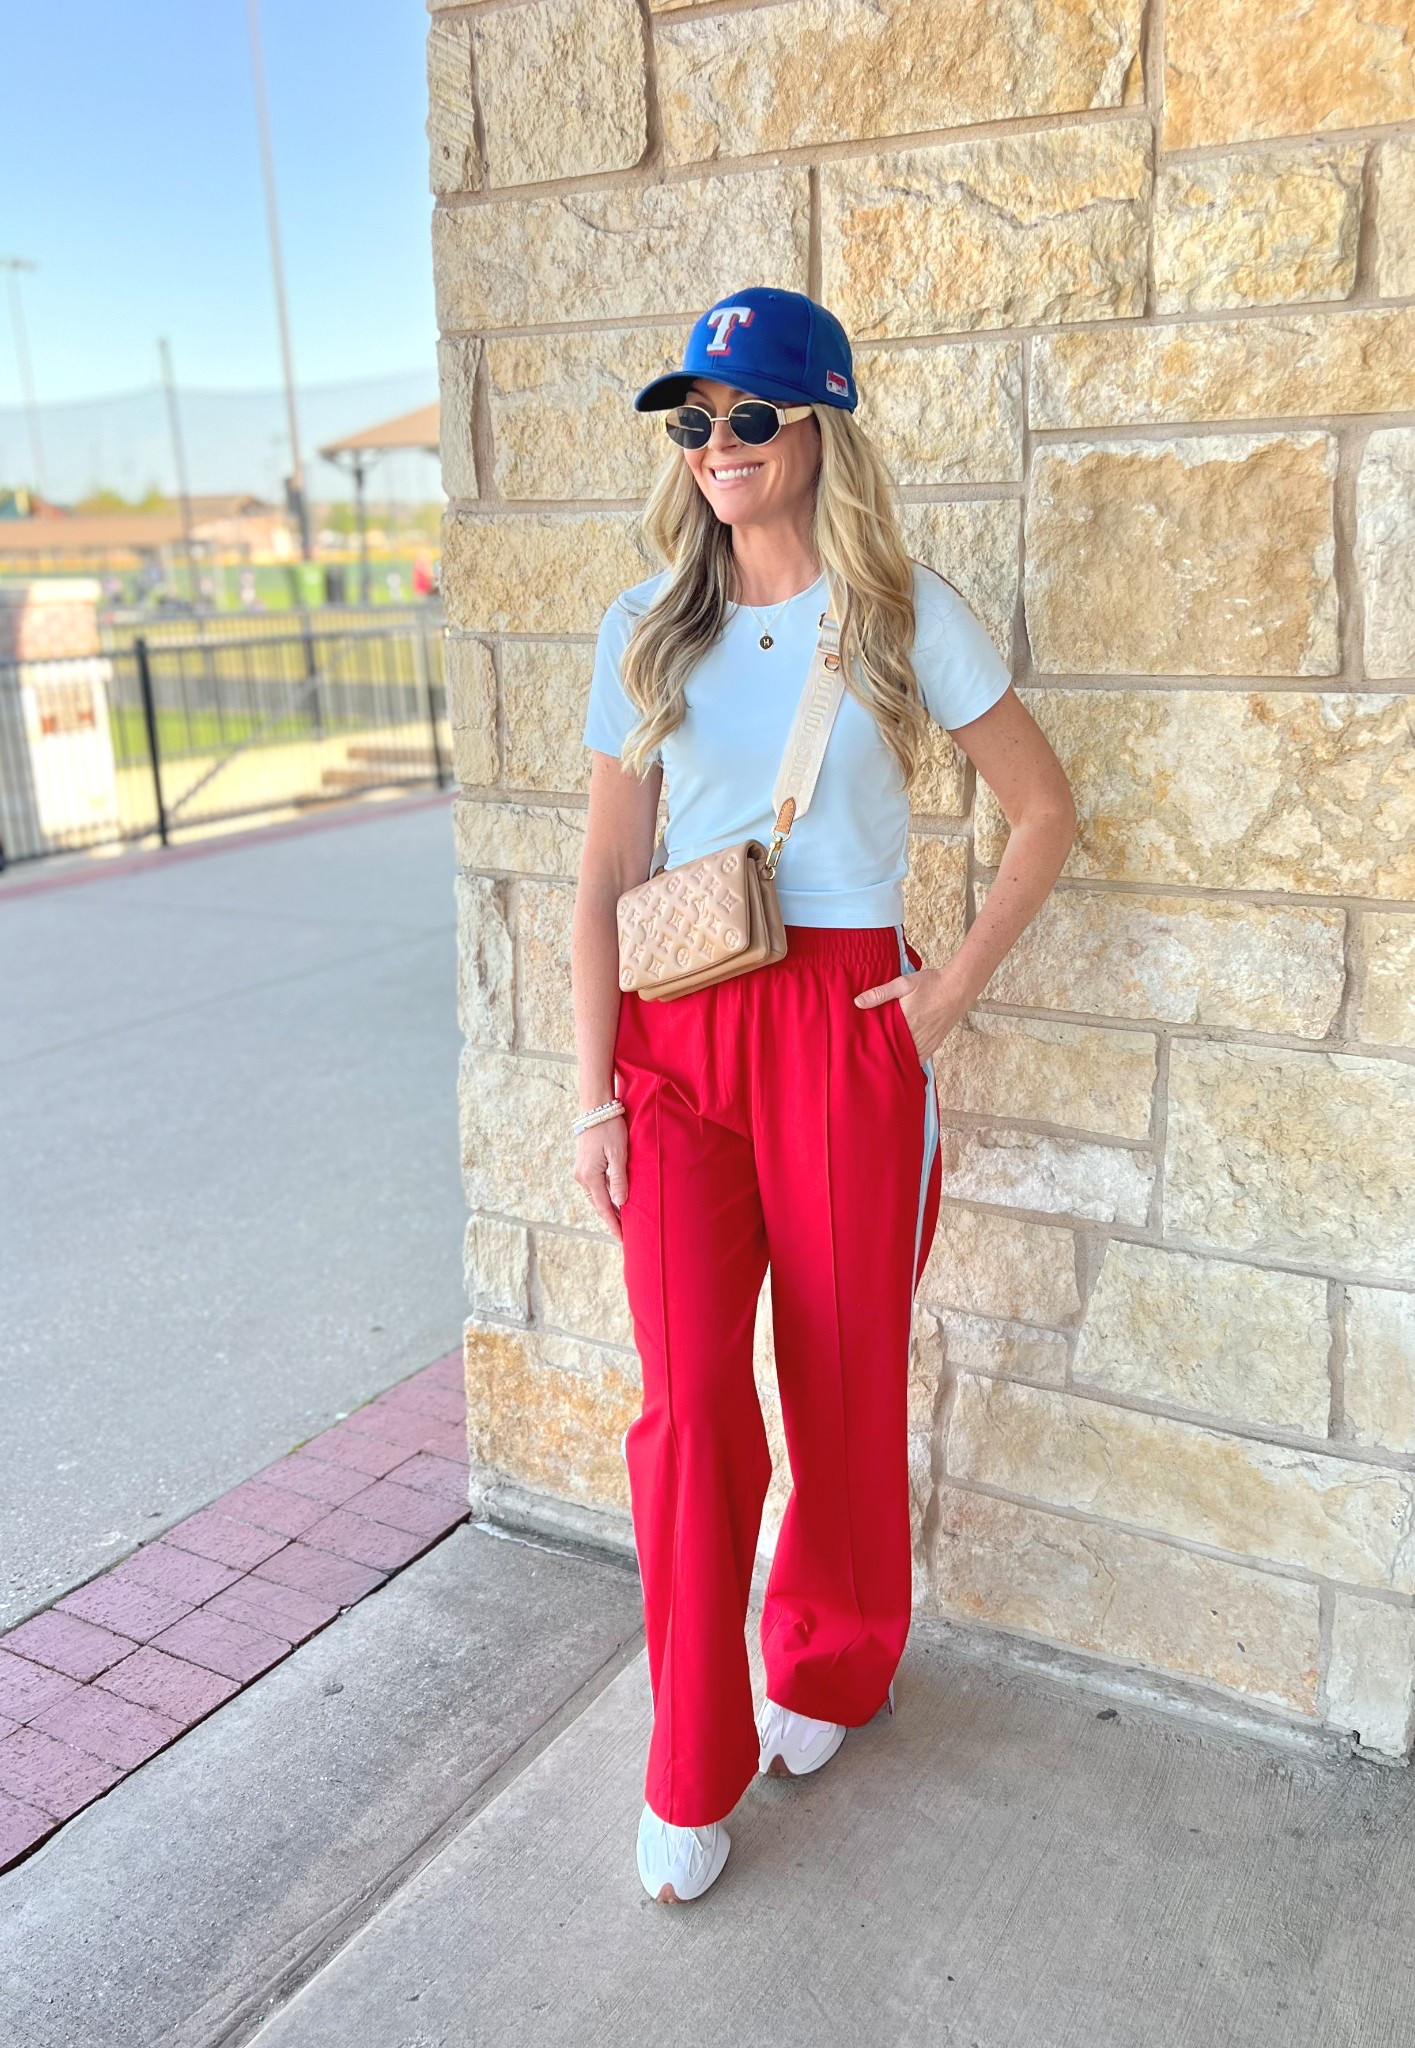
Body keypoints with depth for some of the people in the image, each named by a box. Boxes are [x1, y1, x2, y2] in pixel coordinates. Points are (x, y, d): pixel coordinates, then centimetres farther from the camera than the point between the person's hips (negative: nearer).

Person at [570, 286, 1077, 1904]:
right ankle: (692, 1771, 16)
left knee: (846, 1383, 9)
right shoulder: (645, 629, 6)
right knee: (690, 1397, -3)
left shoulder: (904, 614, 0)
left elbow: (1043, 809, 6)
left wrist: (949, 988, -3)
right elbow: (603, 880, 5)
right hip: (678, 1037, 2)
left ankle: (831, 1667, 37)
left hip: (849, 1028, -1)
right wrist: (595, 1091, 0)